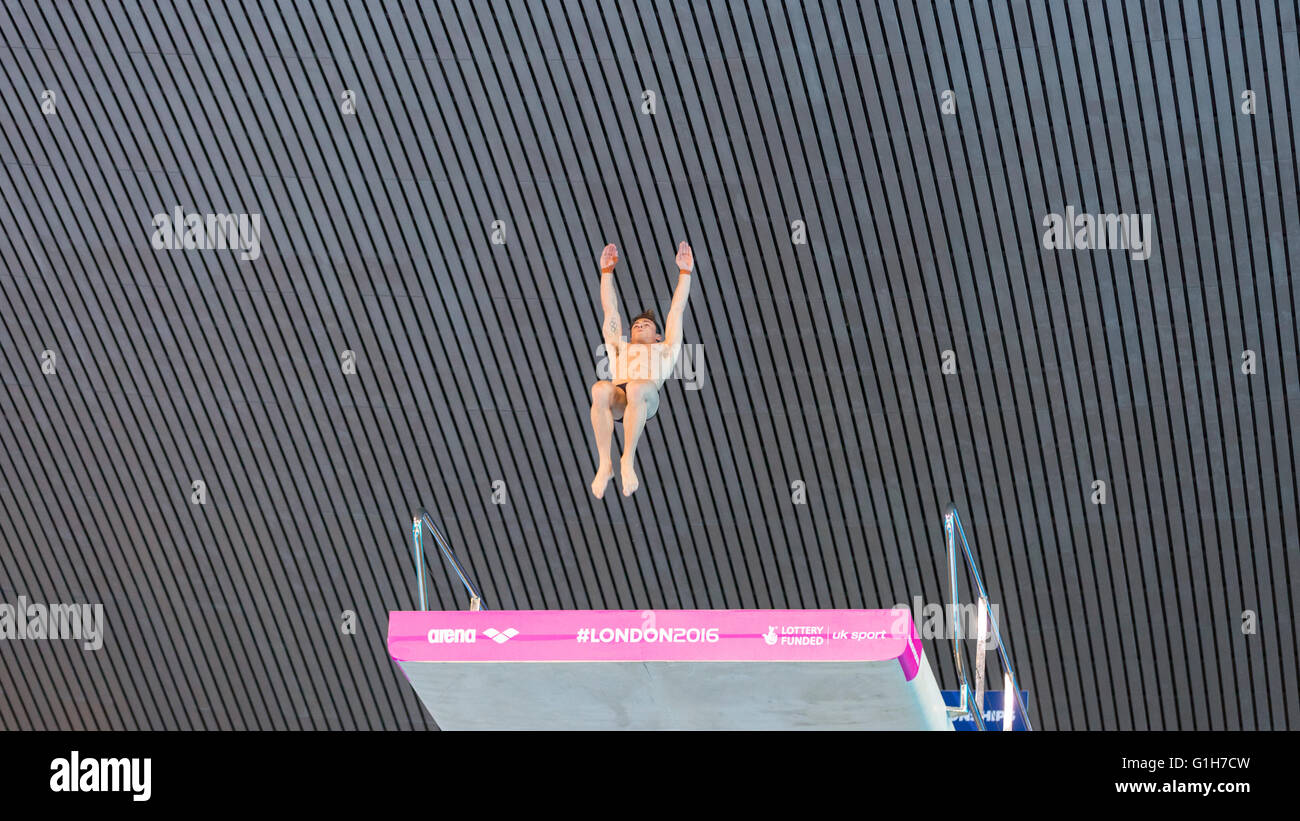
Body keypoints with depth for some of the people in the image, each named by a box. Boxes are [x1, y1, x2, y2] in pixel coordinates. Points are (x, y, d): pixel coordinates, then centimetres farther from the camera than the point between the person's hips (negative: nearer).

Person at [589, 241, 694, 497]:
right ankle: (604, 463, -33)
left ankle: (628, 461, -32)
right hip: (616, 397, 2)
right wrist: (607, 270, 41)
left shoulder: (664, 350, 39)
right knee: (600, 389, -36)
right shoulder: (619, 348, 43)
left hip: (648, 398, -2)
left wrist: (684, 271, 36)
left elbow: (677, 310, 38)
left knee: (637, 389, -39)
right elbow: (610, 310, 43)